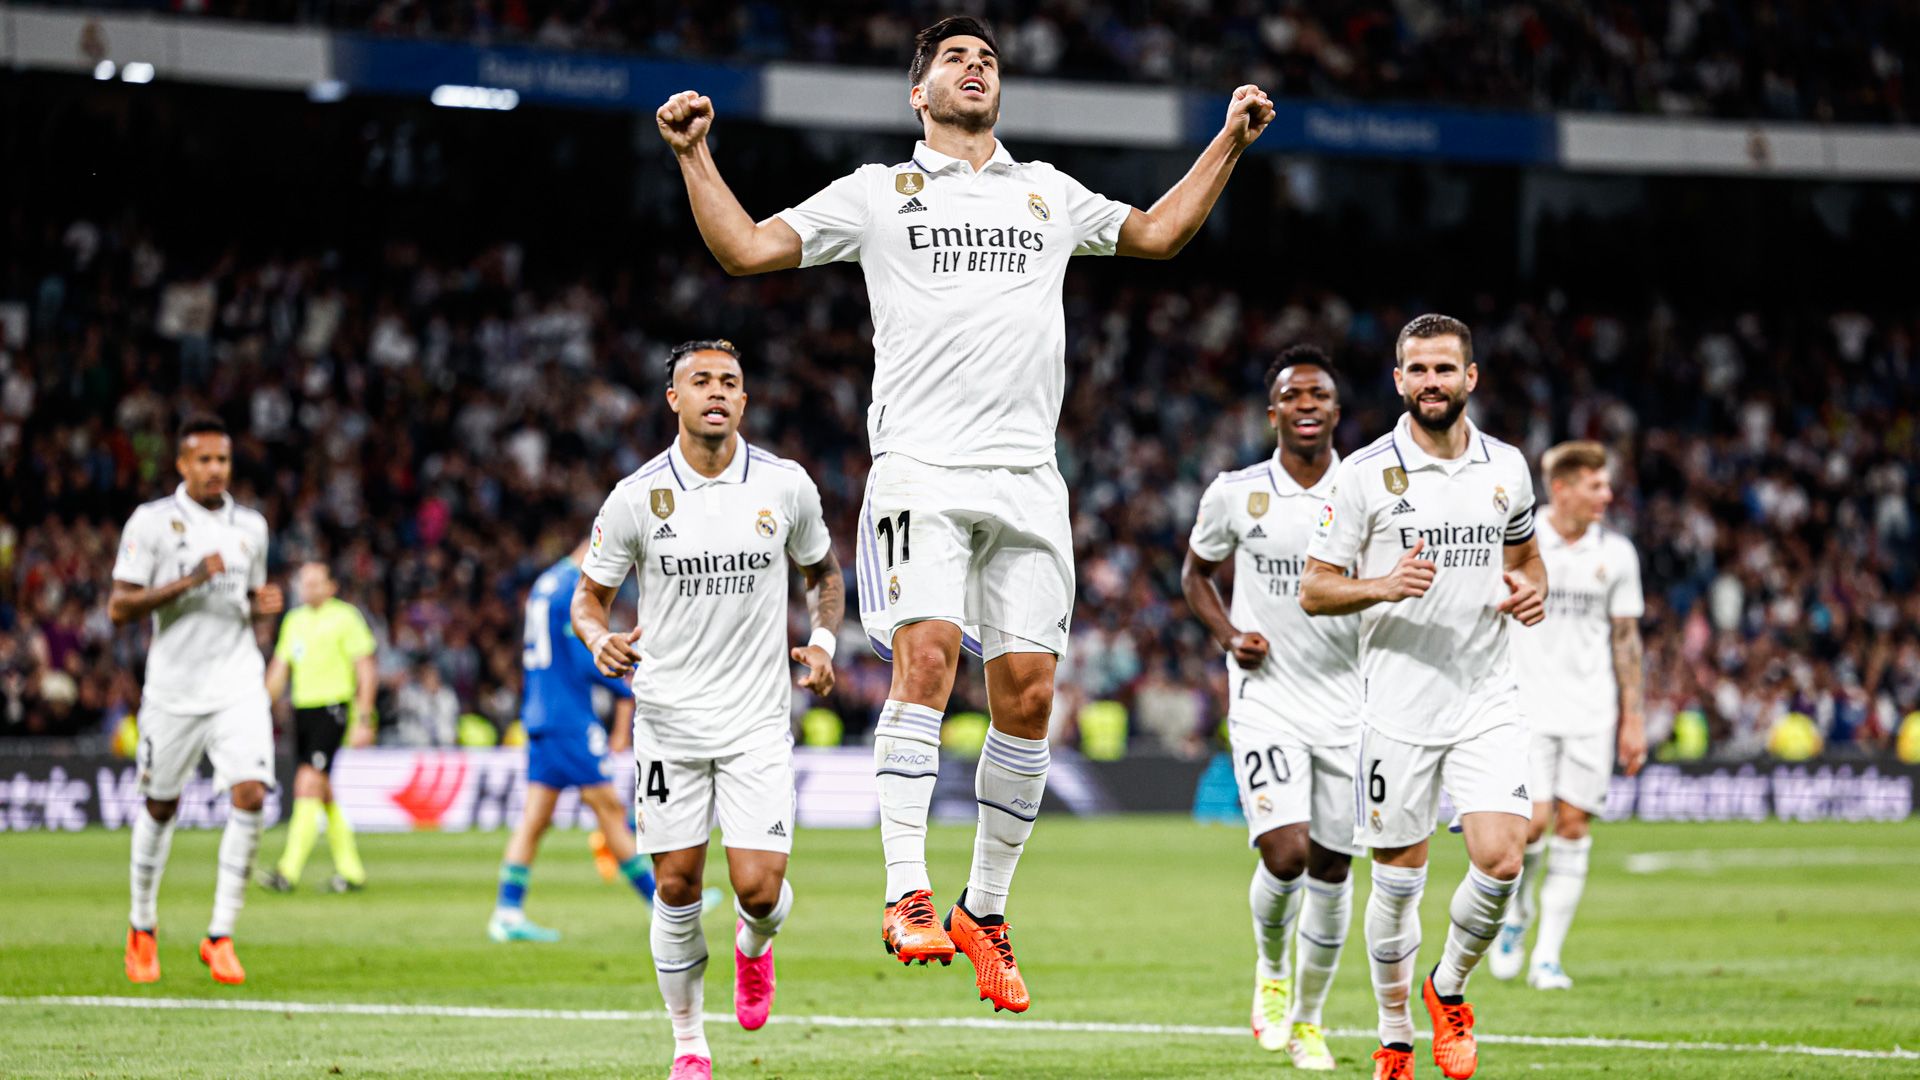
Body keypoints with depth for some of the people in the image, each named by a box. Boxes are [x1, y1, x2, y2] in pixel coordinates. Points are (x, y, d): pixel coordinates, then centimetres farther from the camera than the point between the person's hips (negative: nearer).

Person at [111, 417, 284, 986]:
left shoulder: (251, 526, 10)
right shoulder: (151, 521, -4)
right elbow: (119, 607, -10)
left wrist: (262, 604, 0)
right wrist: (189, 580, -20)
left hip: (238, 687, 2)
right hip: (173, 688, -2)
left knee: (250, 795, -15)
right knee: (160, 806, 8)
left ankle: (220, 937, -7)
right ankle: (142, 928, 31)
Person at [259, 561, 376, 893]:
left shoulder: (345, 617, -4)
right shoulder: (294, 620, 16)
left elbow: (366, 672, -5)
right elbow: (279, 669, 22)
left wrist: (363, 721, -11)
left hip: (332, 709, -7)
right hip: (302, 709, 7)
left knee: (309, 783, -17)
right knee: (323, 794, 8)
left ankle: (289, 871, -24)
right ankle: (351, 870, 17)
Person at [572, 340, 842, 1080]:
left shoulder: (786, 487, -2)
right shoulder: (635, 498, -6)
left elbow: (823, 573, 15)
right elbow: (589, 595, 4)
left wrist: (823, 640, -2)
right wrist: (600, 640, -18)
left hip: (758, 721, 0)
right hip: (668, 720, 0)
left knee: (760, 888, -9)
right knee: (677, 885, 2)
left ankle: (753, 946, 28)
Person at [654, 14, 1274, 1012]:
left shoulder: (1046, 193, 22)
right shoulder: (879, 191, 12)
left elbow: (1157, 233, 35)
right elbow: (749, 249, 10)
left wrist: (1230, 141, 29)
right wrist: (695, 156, 1)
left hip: (1027, 476, 4)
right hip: (921, 469, -3)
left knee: (1027, 692, -3)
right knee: (926, 653, -22)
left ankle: (984, 910, 10)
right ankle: (905, 892, -21)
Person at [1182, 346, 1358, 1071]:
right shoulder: (1235, 494, -3)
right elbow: (1196, 574, 13)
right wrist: (1230, 635, -4)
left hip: (1347, 703, 2)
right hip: (1265, 699, -2)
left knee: (1331, 870, 6)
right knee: (1285, 856, -17)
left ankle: (1307, 1019, 25)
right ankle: (1271, 970, 14)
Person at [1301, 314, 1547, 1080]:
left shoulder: (1507, 466, 6)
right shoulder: (1364, 474, -5)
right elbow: (1314, 590, -3)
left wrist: (1531, 590, 0)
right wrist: (1384, 586, -21)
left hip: (1487, 700, 2)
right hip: (1398, 706, -2)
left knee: (1500, 861, -12)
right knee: (1398, 879, 4)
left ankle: (1449, 988, 16)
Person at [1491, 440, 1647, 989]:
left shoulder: (1617, 553, 5)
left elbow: (1626, 637, 10)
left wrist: (1633, 719, 7)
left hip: (1591, 712, 3)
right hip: (1526, 708, -2)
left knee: (1573, 827, -2)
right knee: (1533, 821, -13)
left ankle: (1548, 957, 5)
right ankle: (1514, 912, 18)